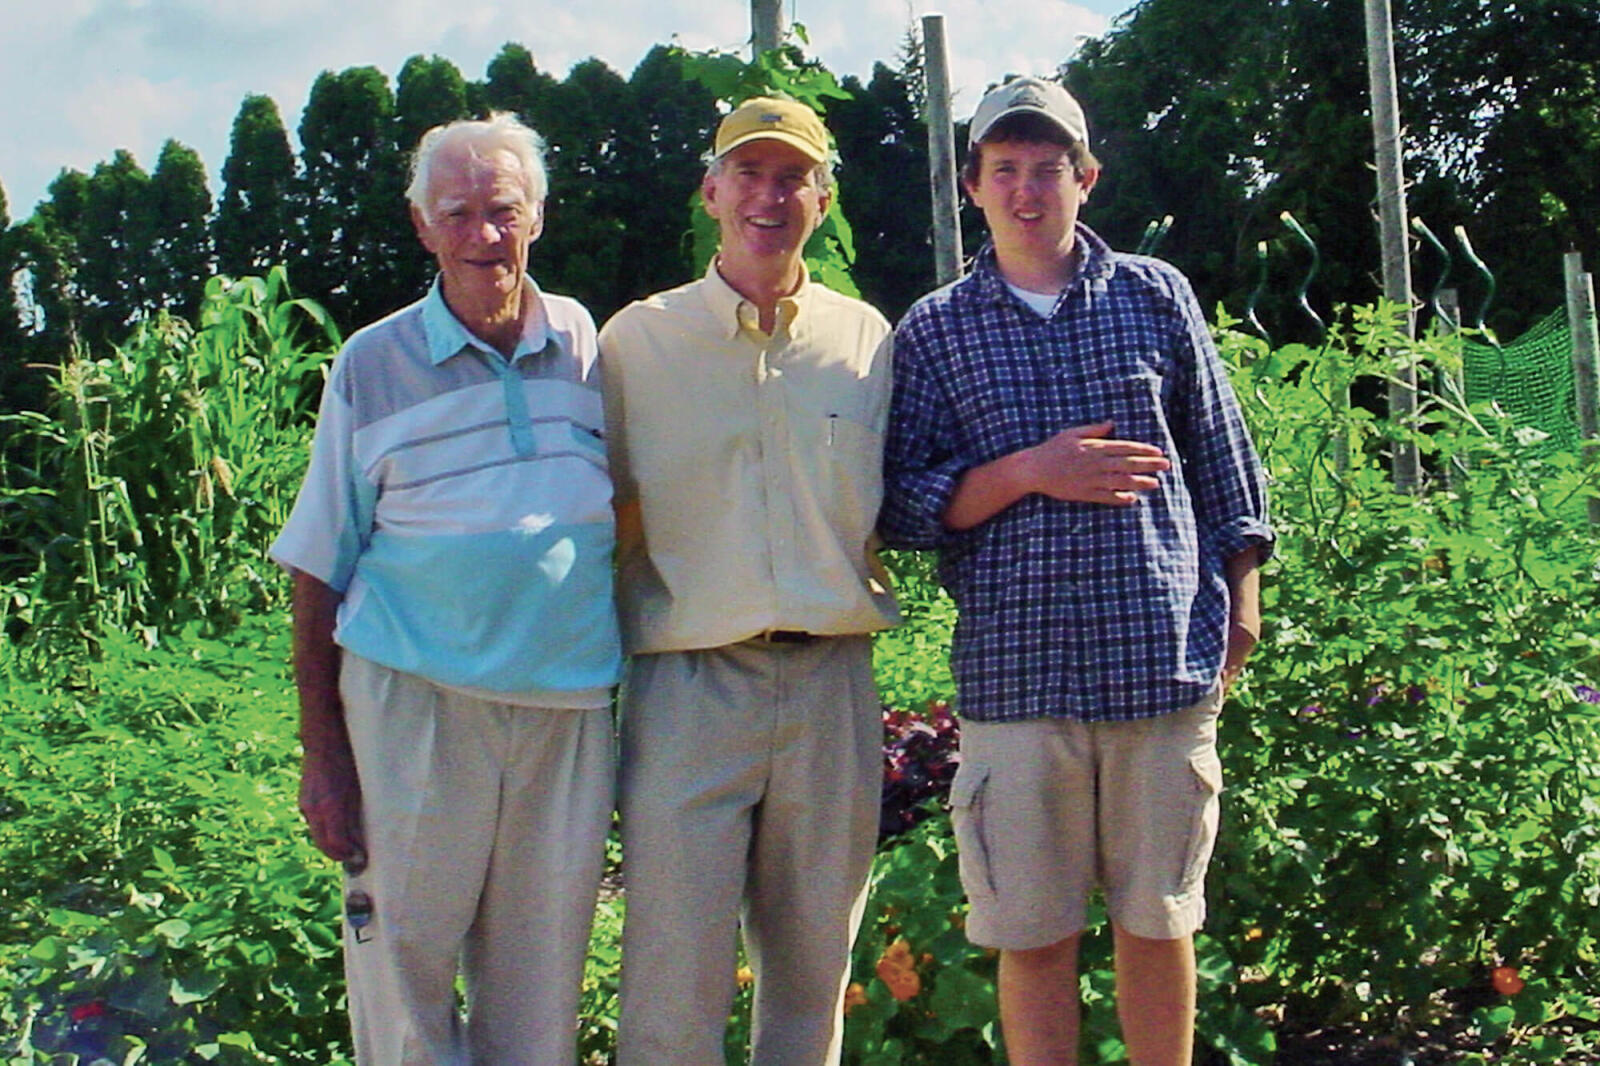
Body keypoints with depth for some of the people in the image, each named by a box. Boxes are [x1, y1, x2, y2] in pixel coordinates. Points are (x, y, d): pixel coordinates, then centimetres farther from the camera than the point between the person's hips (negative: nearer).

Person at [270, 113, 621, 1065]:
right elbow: (320, 572, 3)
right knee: (403, 982, 3)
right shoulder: (372, 366, 2)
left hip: (571, 709, 2)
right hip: (415, 703, -2)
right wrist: (322, 754, -2)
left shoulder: (593, 348, 7)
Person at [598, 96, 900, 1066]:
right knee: (675, 971, -3)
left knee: (815, 966, 11)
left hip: (832, 684, 2)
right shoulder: (636, 341, 5)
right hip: (688, 684, -2)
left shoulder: (867, 340, 10)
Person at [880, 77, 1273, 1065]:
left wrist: (1241, 596, 10)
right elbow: (904, 502, 2)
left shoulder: (1155, 296, 9)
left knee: (1158, 919, 10)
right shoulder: (933, 332, 6)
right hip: (1015, 674, 0)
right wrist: (1028, 473, -10)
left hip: (1164, 658, 1)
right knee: (1033, 935, 5)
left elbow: (1222, 455, 14)